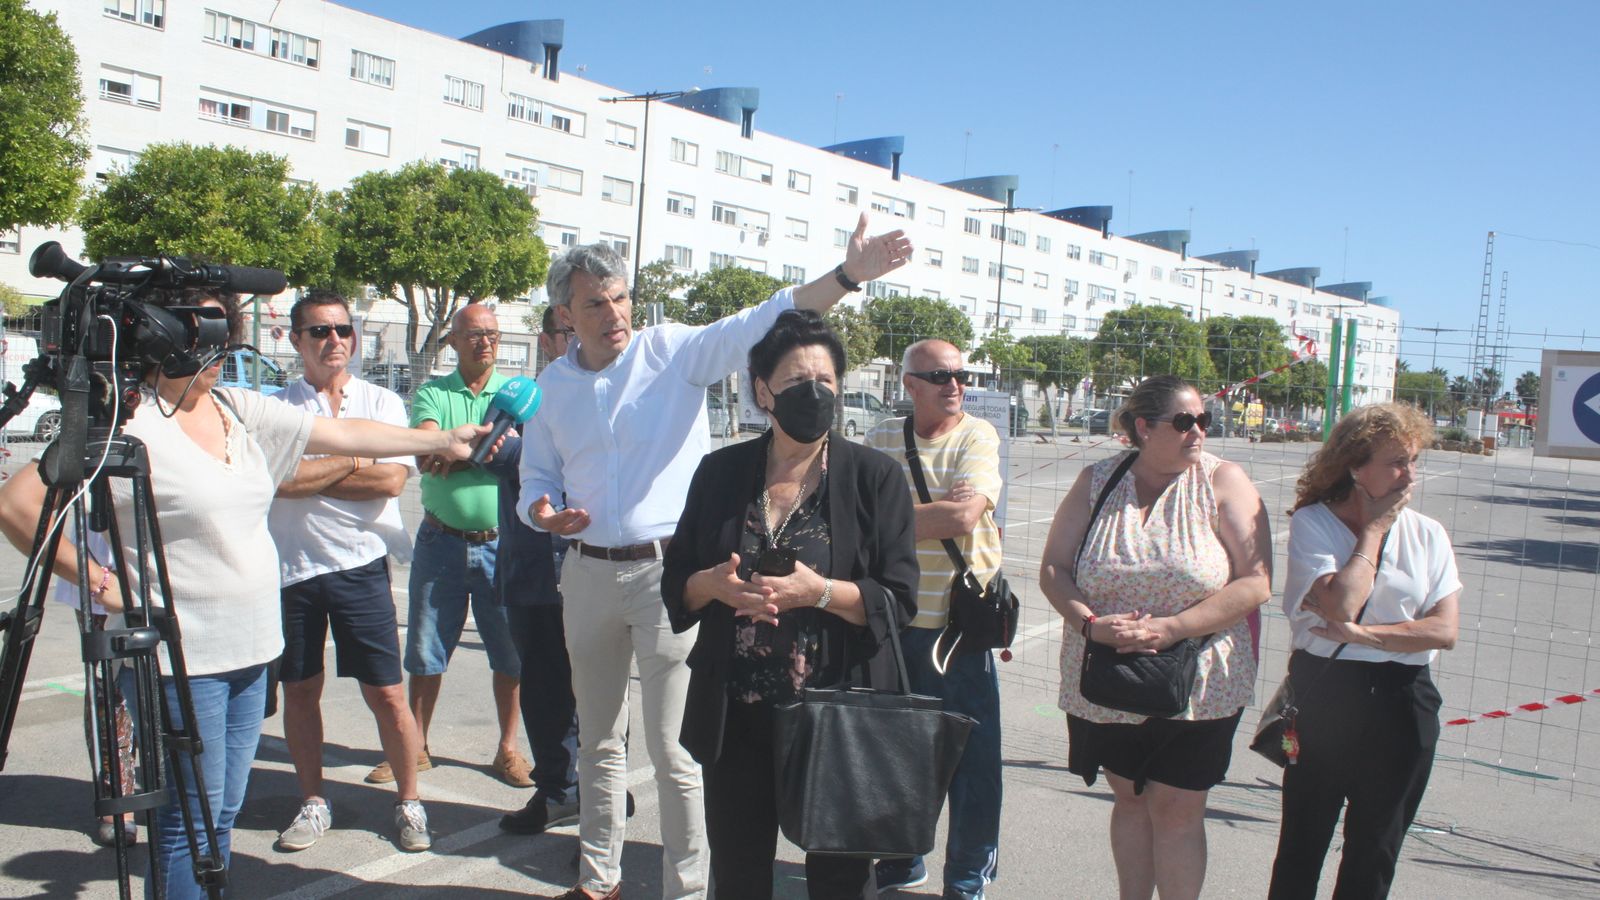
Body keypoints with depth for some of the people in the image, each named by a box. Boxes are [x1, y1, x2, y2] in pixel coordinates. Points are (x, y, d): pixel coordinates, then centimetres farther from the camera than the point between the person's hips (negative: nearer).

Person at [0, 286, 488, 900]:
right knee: (190, 818, -1)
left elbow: (343, 435, 13)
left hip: (249, 651, 7)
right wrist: (95, 579, -14)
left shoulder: (241, 410, 8)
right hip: (180, 657, -7)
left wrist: (443, 441, 15)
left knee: (222, 815, 15)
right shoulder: (128, 426, -13)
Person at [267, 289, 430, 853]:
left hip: (360, 563, -1)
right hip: (291, 566, 2)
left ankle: (408, 802, 16)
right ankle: (313, 803, 27)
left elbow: (392, 481, -10)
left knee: (385, 694, 0)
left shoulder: (382, 403, 5)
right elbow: (276, 478, -13)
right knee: (299, 690, 11)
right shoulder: (275, 407, 4)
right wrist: (353, 460, -8)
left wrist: (307, 476, -9)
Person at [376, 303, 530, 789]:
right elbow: (426, 455, -14)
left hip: (500, 542, 0)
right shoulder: (432, 394, 4)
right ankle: (415, 748, 25)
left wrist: (458, 450, -19)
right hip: (441, 542, 1)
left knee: (510, 652, 4)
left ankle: (508, 748, 20)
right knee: (426, 651, 10)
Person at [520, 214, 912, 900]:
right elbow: (535, 477, 16)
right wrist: (541, 512, -8)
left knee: (674, 749, -1)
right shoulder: (551, 387, 7)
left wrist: (846, 276, -29)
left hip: (669, 570, -5)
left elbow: (765, 321, -17)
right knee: (598, 739, 18)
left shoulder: (674, 350, -5)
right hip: (588, 573, 5)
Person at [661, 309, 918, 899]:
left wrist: (818, 591, -24)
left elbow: (899, 599, -8)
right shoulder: (721, 473, 5)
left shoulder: (875, 476, -4)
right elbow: (675, 580, 8)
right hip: (736, 716, 3)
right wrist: (715, 585, -14)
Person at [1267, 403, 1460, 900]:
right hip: (1324, 695, -3)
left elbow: (1444, 630, -7)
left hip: (1401, 705, 3)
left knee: (1375, 851, 14)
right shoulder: (1311, 523, -7)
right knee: (1303, 841, 9)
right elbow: (1340, 604, -22)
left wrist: (1362, 634, -17)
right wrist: (1374, 528, -12)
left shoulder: (1427, 533, 1)